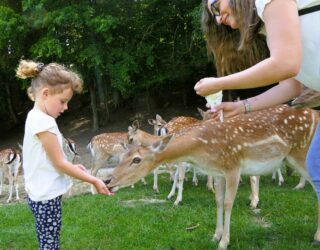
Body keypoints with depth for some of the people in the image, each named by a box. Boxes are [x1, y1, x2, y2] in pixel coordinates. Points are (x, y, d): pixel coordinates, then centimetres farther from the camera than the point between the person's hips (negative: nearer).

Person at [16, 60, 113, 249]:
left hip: (43, 195, 9)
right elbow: (59, 163, -18)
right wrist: (94, 180, -11)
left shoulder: (35, 117, 8)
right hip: (47, 197, -9)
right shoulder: (43, 121, -21)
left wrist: (72, 167, 8)